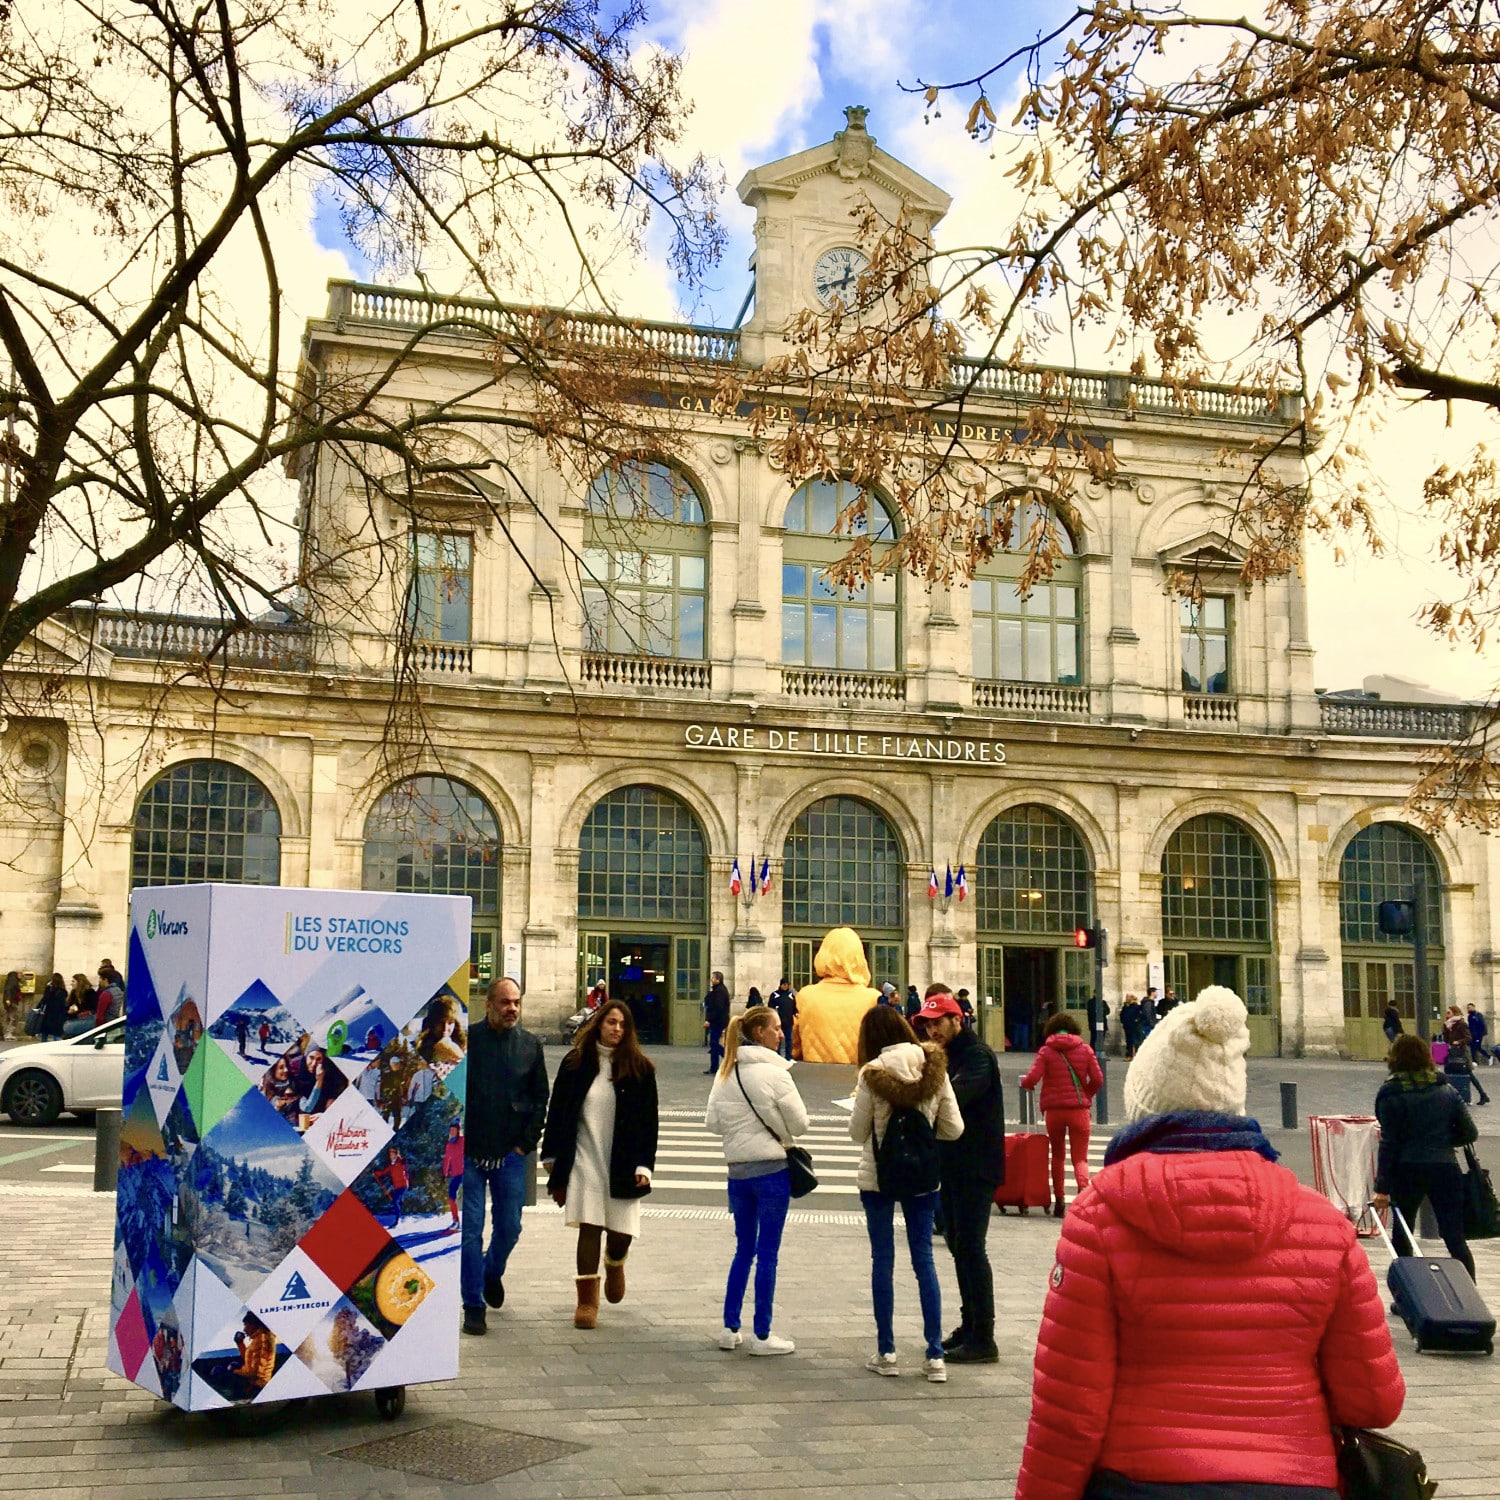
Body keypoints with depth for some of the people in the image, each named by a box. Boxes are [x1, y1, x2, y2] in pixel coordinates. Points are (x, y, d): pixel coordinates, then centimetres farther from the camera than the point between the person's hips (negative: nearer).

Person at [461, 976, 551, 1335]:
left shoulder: (531, 1045, 4)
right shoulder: (466, 1039, -4)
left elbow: (540, 1097, 10)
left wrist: (526, 1142, 2)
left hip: (510, 1154, 2)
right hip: (468, 1153, -2)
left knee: (509, 1227, 9)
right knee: (470, 1231, -1)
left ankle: (492, 1274, 39)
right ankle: (473, 1305, 9)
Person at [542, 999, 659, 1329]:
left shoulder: (639, 1068, 0)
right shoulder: (575, 1063, 2)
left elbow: (648, 1120, 1)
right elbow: (557, 1110, 7)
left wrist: (644, 1165, -5)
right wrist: (552, 1156, 6)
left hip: (622, 1161, 0)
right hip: (583, 1156, 0)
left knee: (621, 1231, 3)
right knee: (589, 1226, -4)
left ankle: (615, 1263, 39)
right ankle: (587, 1298, 7)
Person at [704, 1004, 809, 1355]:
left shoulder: (725, 1073, 5)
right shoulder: (773, 1072, -13)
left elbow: (713, 1122, 5)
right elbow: (799, 1123, -10)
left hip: (736, 1168, 6)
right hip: (771, 1168, -6)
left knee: (744, 1248, 16)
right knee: (768, 1252, 1)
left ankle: (730, 1328, 18)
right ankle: (762, 1336, 6)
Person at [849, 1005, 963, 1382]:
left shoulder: (872, 1073, -13)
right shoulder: (935, 1068, -5)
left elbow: (858, 1133, -6)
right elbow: (954, 1128, -3)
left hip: (877, 1177, -2)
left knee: (883, 1259, 7)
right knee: (924, 1259, 8)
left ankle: (886, 1353, 11)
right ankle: (935, 1356, 7)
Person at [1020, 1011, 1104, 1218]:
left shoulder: (1046, 1051, -3)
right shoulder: (1085, 1049, 1)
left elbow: (1032, 1078, -12)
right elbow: (1098, 1079, -2)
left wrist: (1025, 1083, 11)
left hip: (1054, 1110, 0)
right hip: (1079, 1109, 0)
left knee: (1057, 1155, 16)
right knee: (1080, 1157, 4)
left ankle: (1059, 1202, 14)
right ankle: (1083, 1187, -26)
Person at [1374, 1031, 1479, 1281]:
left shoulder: (1391, 1095, -4)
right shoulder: (1447, 1091, 8)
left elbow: (1389, 1144, -7)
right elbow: (1470, 1134, 7)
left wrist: (1382, 1188, -6)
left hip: (1407, 1169, -2)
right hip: (1446, 1167, 2)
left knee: (1402, 1234, 15)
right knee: (1455, 1238, 1)